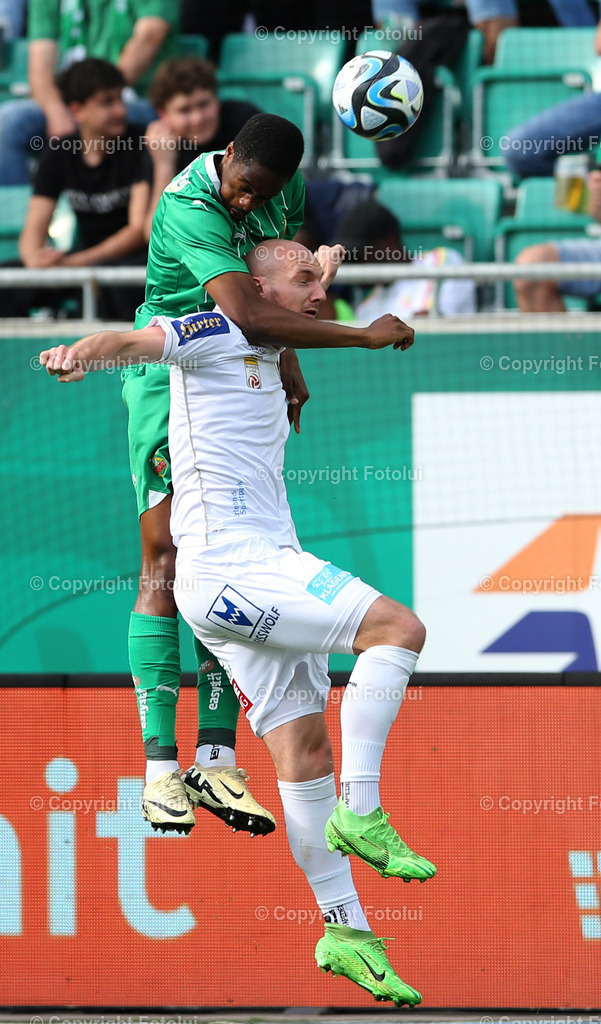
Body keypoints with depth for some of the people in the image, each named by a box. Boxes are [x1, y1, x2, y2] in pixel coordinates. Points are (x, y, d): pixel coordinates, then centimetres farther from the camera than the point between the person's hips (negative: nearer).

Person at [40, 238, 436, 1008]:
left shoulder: (264, 356, 24)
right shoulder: (218, 334, -3)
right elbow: (139, 341, -21)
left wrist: (364, 337, 41)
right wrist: (86, 351, -40)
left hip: (261, 565, 9)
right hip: (233, 564, -9)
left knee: (303, 740, 6)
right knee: (396, 627, -19)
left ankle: (345, 930, 6)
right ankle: (360, 813, -20)